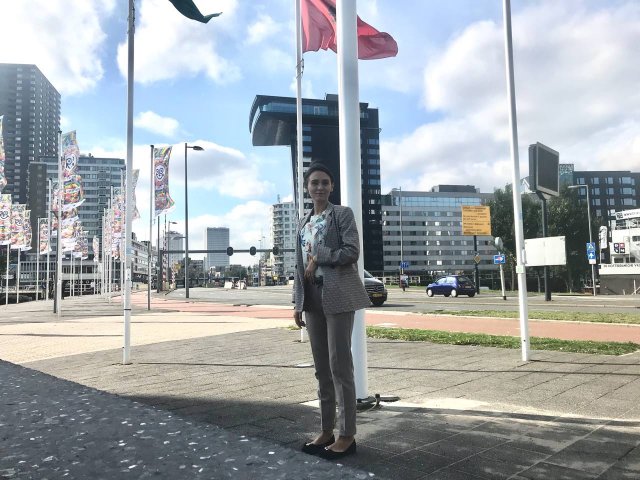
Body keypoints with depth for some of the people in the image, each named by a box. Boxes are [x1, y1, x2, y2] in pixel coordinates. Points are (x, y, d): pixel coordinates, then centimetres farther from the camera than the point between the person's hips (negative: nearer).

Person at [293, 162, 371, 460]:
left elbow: (352, 251, -12)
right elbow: (300, 266, 15)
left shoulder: (342, 214, 1)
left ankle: (347, 434, 6)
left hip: (338, 296, -6)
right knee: (321, 368, 10)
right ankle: (326, 430, 20)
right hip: (313, 299, 6)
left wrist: (319, 257, -12)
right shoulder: (304, 223, 18)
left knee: (340, 365, -5)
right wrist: (298, 303, 10)